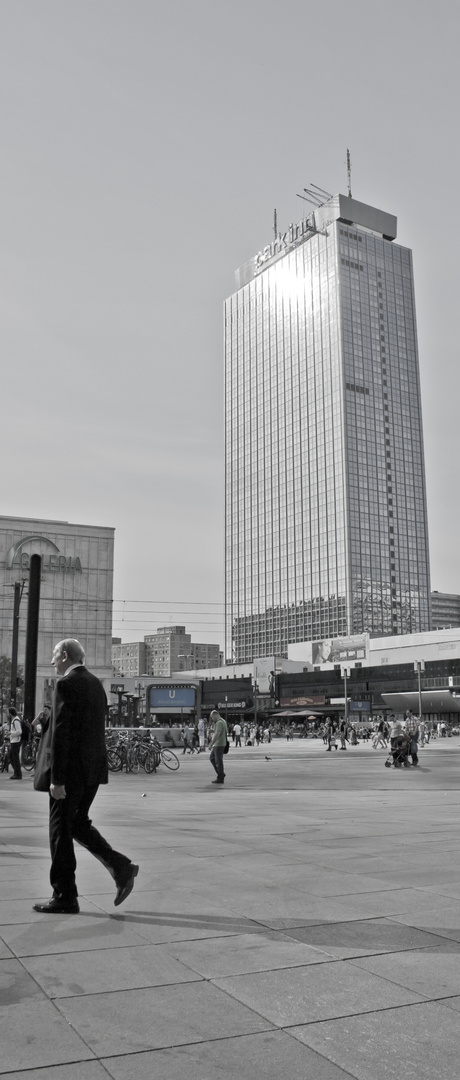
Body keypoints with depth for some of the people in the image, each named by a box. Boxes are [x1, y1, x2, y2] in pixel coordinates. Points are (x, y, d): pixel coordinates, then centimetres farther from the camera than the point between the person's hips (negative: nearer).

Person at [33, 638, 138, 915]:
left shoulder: (67, 684, -14)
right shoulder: (95, 683, 13)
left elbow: (61, 733, -19)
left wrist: (57, 778, -18)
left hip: (72, 769, -8)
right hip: (94, 768, 8)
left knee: (61, 830, 3)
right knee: (79, 824, 19)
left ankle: (65, 897, 10)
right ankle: (121, 866, 7)